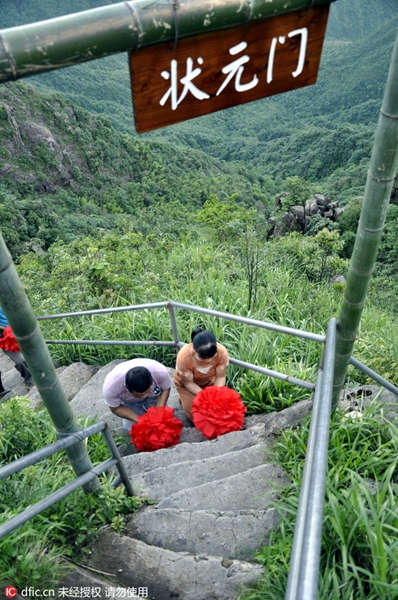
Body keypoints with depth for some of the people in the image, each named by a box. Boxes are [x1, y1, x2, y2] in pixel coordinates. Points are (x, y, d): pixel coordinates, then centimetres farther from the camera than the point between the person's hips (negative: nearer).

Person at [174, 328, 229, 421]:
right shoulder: (184, 357, -39)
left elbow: (220, 377, -18)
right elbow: (188, 383, -24)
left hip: (209, 381, 2)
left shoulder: (222, 352, -33)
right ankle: (184, 398, 20)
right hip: (186, 383, -2)